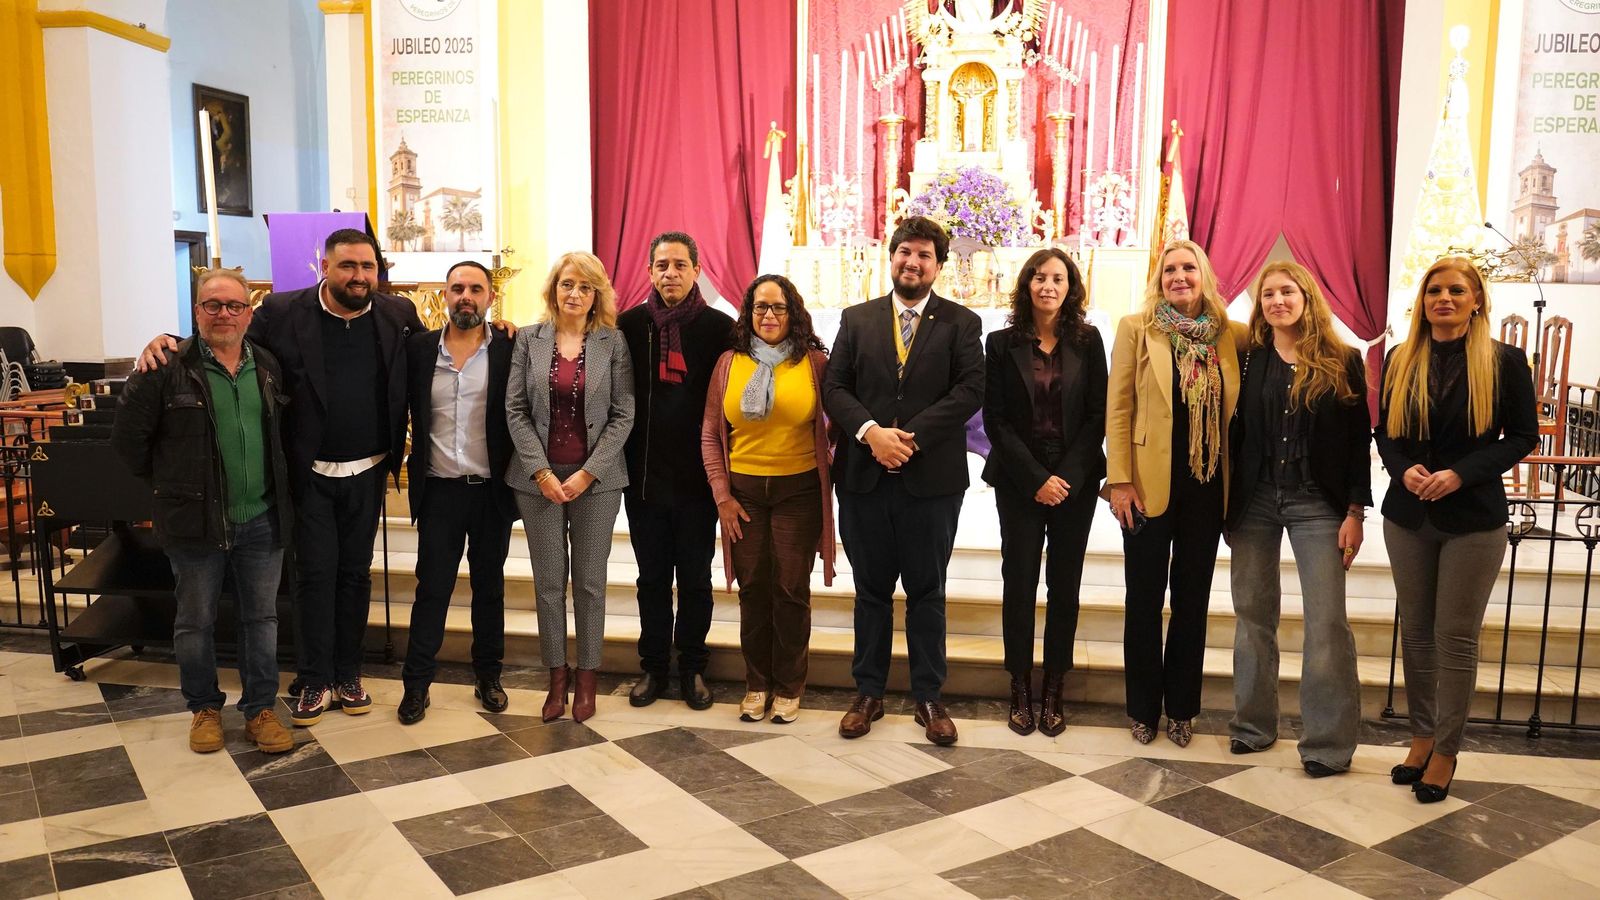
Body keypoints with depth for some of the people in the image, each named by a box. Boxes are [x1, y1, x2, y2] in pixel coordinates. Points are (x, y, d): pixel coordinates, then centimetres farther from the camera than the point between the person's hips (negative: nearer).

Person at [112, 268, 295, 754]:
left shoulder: (268, 366, 6)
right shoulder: (168, 367, -8)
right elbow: (128, 436, -2)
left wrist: (275, 485, 11)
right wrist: (165, 482, 3)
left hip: (261, 520, 3)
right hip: (195, 522, -3)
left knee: (261, 618, 10)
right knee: (195, 621, 10)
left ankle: (260, 709, 22)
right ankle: (204, 708, 28)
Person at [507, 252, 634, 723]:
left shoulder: (612, 343, 0)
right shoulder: (529, 340, 3)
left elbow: (623, 415, -3)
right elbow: (515, 410, 1)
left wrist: (587, 473, -10)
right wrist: (542, 472, -8)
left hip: (595, 479, -1)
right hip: (540, 477, 1)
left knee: (590, 582, 6)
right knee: (549, 582, 7)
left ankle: (586, 679, 18)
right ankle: (557, 678, 19)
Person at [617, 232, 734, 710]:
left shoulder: (720, 327, -3)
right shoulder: (629, 325, 1)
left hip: (697, 478, -1)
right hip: (643, 477, 1)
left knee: (695, 579, 9)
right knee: (652, 578, 12)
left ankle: (692, 667, 23)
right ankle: (653, 665, 25)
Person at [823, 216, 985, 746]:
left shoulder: (961, 323, 3)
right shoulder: (857, 319, 9)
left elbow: (970, 390, -9)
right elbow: (834, 388, 2)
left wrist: (911, 436, -17)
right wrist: (872, 432, -15)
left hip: (932, 479, -2)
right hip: (864, 478, 2)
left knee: (927, 593, 8)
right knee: (871, 591, 12)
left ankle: (928, 698, 20)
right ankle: (868, 693, 23)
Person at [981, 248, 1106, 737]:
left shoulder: (1087, 341, 4)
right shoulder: (1002, 344, 1)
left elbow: (1098, 415, 0)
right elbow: (996, 420, -3)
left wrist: (1067, 476, -10)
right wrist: (1036, 479, -10)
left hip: (1075, 479, 1)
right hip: (1019, 480, -1)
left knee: (1064, 585, 5)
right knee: (1019, 583, 1)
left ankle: (1053, 690, 14)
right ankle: (1020, 690, 12)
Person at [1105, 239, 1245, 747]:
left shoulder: (1229, 336, 6)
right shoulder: (1135, 329, -1)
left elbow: (1236, 411, 8)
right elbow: (1117, 409, -5)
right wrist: (1119, 480, -11)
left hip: (1207, 486, 3)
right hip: (1150, 485, -2)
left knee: (1193, 600, 11)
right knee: (1145, 600, 7)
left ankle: (1181, 709, 25)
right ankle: (1143, 710, 20)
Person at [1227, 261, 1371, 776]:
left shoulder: (1342, 362, 1)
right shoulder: (1248, 360, 4)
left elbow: (1359, 441, 0)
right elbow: (1234, 434, 4)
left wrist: (1355, 511, -5)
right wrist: (1226, 503, 0)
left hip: (1317, 502, -2)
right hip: (1253, 499, 2)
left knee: (1327, 622, -3)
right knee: (1253, 614, 9)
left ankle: (1329, 742, 6)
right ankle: (1253, 724, 22)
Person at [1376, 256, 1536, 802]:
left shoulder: (1504, 362, -3)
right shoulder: (1401, 361, 6)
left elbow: (1523, 436, -3)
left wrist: (1461, 474, -16)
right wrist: (1403, 469, -11)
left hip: (1474, 519, -3)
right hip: (1408, 516, 3)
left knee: (1456, 636, 1)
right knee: (1416, 631, 10)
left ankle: (1445, 752, 14)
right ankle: (1421, 737, 23)